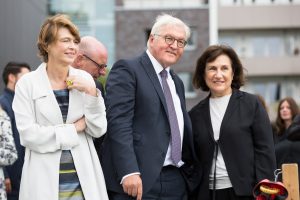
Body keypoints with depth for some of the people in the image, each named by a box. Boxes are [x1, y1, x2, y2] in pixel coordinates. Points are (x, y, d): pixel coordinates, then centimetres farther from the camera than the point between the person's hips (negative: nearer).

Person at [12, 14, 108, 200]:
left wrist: (91, 92, -11)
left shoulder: (85, 79, 4)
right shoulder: (27, 83, -3)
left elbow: (98, 130, 2)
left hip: (84, 179, 3)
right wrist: (74, 128, -7)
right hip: (45, 181, -2)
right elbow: (28, 135, -10)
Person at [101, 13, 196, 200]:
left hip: (176, 182, 7)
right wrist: (129, 171, -23)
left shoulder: (177, 82, 21)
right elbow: (118, 122, -15)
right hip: (139, 179, -7)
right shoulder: (127, 70, -4)